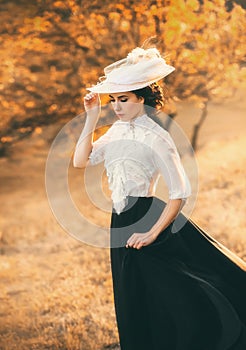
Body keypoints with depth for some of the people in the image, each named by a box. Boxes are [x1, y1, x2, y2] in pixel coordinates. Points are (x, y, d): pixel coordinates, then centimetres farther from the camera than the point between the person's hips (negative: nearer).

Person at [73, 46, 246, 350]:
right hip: (121, 223, 7)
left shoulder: (155, 137, -15)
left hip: (149, 219, -7)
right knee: (136, 313, 16)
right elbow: (81, 161, 6)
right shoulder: (118, 129, 6)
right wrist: (91, 118, -1)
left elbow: (180, 193, -16)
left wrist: (152, 234, -19)